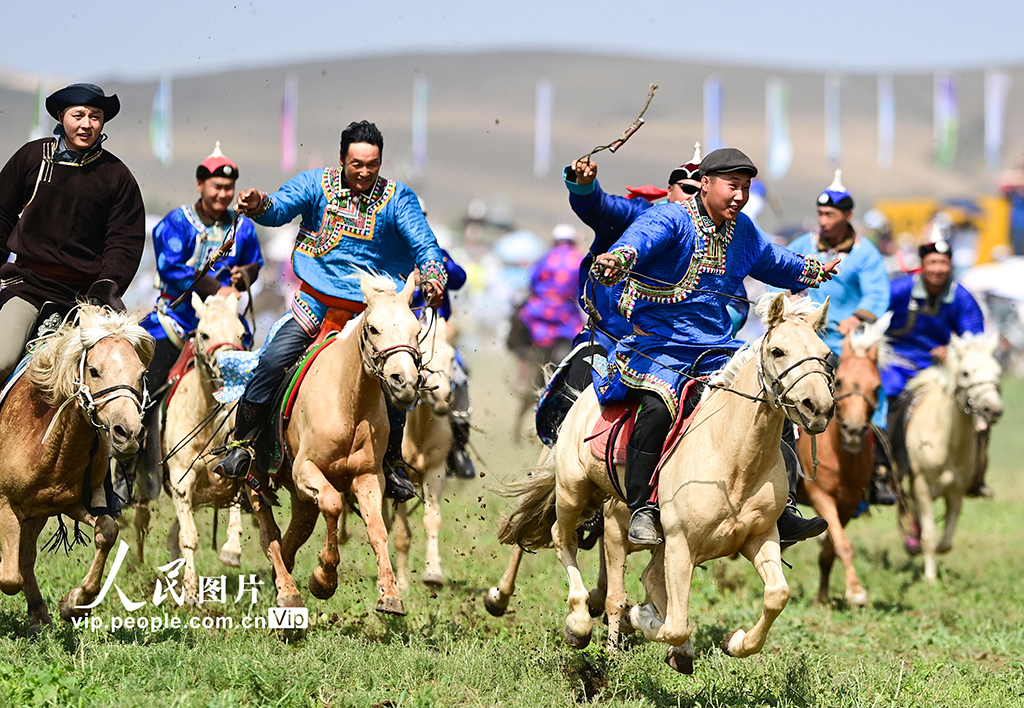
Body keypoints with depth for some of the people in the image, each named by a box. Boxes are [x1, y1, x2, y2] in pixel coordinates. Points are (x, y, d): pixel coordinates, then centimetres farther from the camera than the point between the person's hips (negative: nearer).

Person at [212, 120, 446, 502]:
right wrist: (259, 205, -40)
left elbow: (422, 241, -12)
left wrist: (432, 275, -33)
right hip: (316, 302, -1)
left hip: (371, 309, 1)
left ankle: (392, 463, 13)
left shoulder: (397, 198, -2)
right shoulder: (317, 184, -2)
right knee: (272, 361, -16)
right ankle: (241, 447, -3)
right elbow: (282, 207, -15)